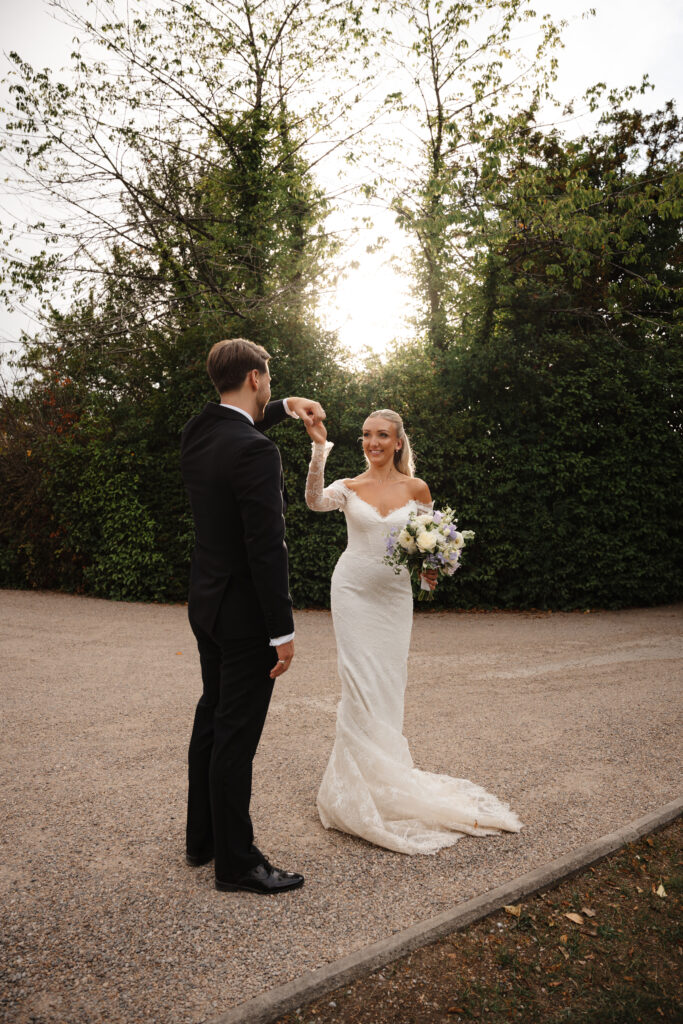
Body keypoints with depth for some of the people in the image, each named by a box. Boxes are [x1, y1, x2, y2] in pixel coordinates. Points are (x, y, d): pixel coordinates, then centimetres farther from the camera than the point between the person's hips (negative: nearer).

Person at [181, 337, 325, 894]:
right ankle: (236, 861, 18)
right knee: (237, 734, 2)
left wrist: (285, 406, 24)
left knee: (212, 718, 20)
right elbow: (267, 548, -24)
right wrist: (282, 631, -19)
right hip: (245, 613, -9)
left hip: (207, 604, 9)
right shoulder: (254, 450, -22)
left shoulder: (197, 432, 4)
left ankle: (202, 837, 36)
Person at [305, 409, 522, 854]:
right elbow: (315, 501, -21)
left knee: (388, 683, 7)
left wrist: (428, 568, -10)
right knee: (361, 681, -2)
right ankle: (362, 779, 13)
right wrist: (320, 449, -30)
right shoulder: (349, 487, 0)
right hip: (354, 588, -1)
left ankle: (385, 773, 26)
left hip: (395, 594, 1)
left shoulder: (417, 489, 2)